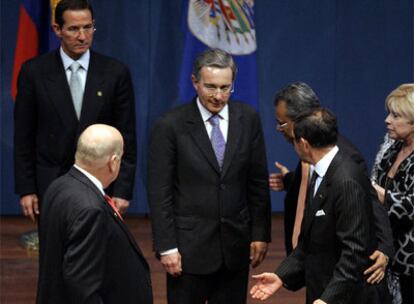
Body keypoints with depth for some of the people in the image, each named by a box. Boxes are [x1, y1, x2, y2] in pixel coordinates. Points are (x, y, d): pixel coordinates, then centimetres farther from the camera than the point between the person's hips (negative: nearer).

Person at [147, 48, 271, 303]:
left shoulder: (248, 119, 2)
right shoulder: (170, 126, -8)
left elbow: (258, 182, 7)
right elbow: (159, 192, -7)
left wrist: (261, 234, 4)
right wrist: (166, 247, -10)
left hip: (235, 244, 3)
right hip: (189, 245, -3)